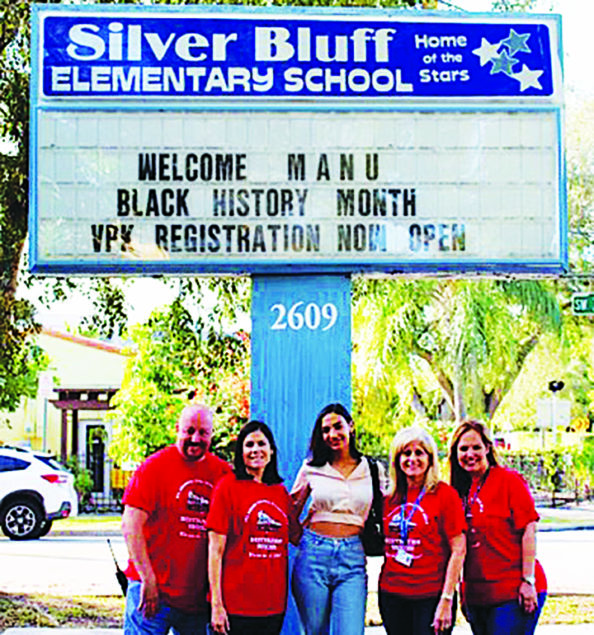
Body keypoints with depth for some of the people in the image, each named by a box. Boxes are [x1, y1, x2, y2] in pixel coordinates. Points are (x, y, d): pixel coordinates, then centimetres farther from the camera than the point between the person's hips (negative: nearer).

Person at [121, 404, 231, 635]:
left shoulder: (222, 472, 7)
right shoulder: (155, 466, -5)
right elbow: (131, 525, -11)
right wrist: (148, 579, -16)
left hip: (198, 596, 5)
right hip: (153, 590, -4)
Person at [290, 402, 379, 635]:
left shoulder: (370, 470, 9)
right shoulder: (311, 469, 7)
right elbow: (290, 515, 14)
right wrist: (302, 540, 2)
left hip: (352, 558, 0)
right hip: (313, 555, 0)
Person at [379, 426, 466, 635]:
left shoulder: (445, 494, -4)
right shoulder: (390, 499, 10)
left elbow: (458, 550, -7)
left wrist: (446, 600, -12)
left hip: (431, 596, -5)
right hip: (392, 594, 5)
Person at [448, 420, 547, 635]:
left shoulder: (509, 480, -6)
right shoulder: (461, 490, 12)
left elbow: (529, 531, -9)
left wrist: (528, 581, -14)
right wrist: (462, 593, 14)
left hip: (512, 592, -6)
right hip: (476, 595, 6)